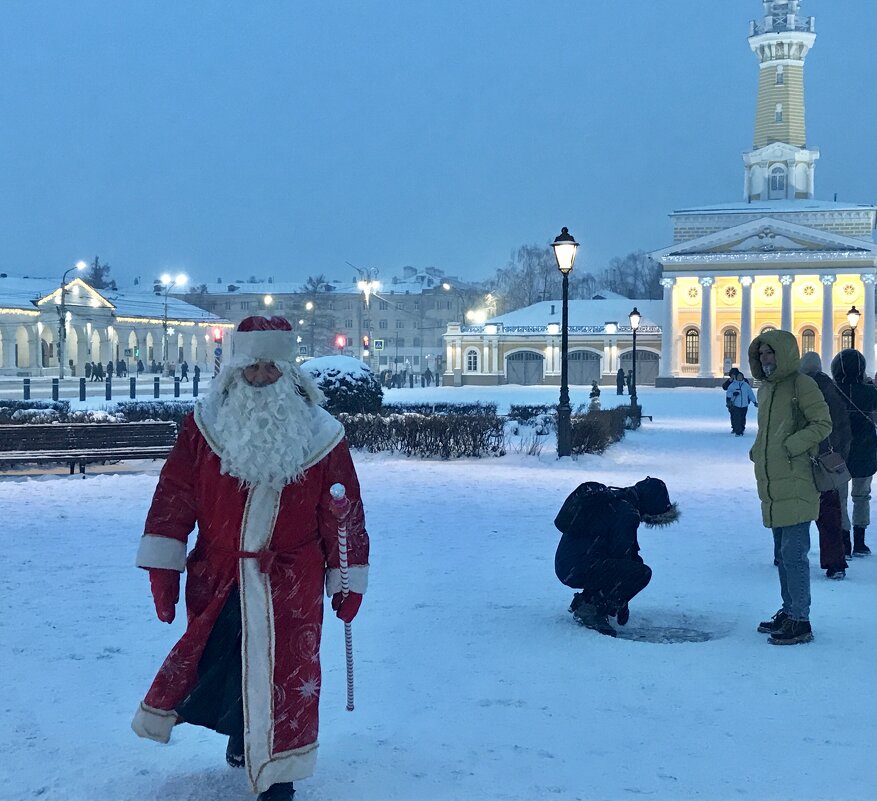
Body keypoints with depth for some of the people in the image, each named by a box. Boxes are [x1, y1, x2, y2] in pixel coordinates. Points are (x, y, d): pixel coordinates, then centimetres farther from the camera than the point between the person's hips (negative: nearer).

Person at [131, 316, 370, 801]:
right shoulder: (206, 424, -2)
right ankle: (241, 735, 41)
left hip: (292, 584, -1)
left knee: (285, 675, 1)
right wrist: (163, 567, -5)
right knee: (215, 663, 13)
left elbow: (344, 512, 2)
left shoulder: (319, 434, -3)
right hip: (216, 578, 1)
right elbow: (174, 497, -2)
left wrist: (348, 580, 4)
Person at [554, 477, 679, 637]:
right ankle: (592, 609, -10)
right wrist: (622, 605, -1)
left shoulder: (612, 499, 18)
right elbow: (620, 554, -10)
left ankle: (583, 600, 15)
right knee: (642, 573, -14)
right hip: (580, 569, -10)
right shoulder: (627, 513, -13)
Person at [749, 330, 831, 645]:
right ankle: (789, 611, 27)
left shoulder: (801, 385, -9)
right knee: (782, 554, 16)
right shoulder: (765, 388, 16)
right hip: (772, 487, 9)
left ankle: (800, 622, -1)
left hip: (795, 486, -9)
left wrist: (790, 446, -19)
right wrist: (757, 450, 10)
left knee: (793, 554, -8)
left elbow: (823, 424, -13)